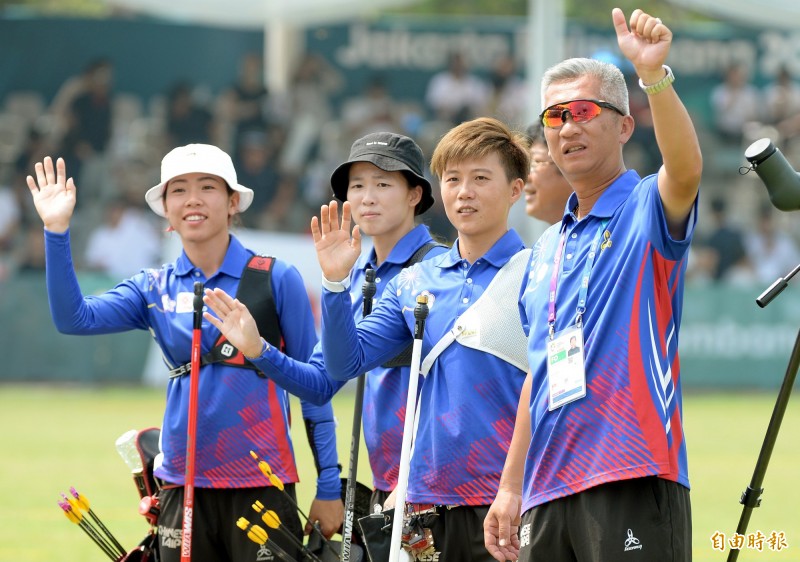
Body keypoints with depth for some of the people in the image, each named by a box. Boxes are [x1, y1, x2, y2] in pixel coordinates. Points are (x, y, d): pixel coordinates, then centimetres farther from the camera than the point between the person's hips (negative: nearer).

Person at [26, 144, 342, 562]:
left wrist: (329, 488, -3)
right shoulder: (155, 288, 9)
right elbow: (73, 318, -6)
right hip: (185, 486, 3)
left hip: (262, 484, -3)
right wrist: (57, 231, -16)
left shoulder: (277, 279, -1)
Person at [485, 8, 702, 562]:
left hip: (632, 481, -7)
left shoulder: (645, 211, -1)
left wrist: (655, 75, -42)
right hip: (549, 491, 7)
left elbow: (686, 168, -25)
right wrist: (511, 487, 19)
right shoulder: (548, 247, 21)